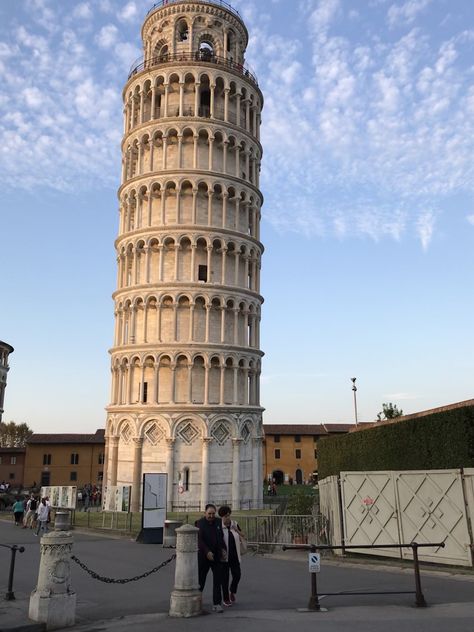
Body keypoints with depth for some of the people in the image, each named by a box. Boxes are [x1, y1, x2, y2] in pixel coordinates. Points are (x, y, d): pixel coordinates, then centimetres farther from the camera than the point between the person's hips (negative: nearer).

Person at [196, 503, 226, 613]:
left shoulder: (218, 522, 6)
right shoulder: (200, 523, -9)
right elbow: (199, 540, -17)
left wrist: (223, 549, 6)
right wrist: (207, 552, -25)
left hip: (217, 556, 4)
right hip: (203, 556, -3)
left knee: (218, 580, -1)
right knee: (201, 580, 9)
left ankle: (216, 604, 6)